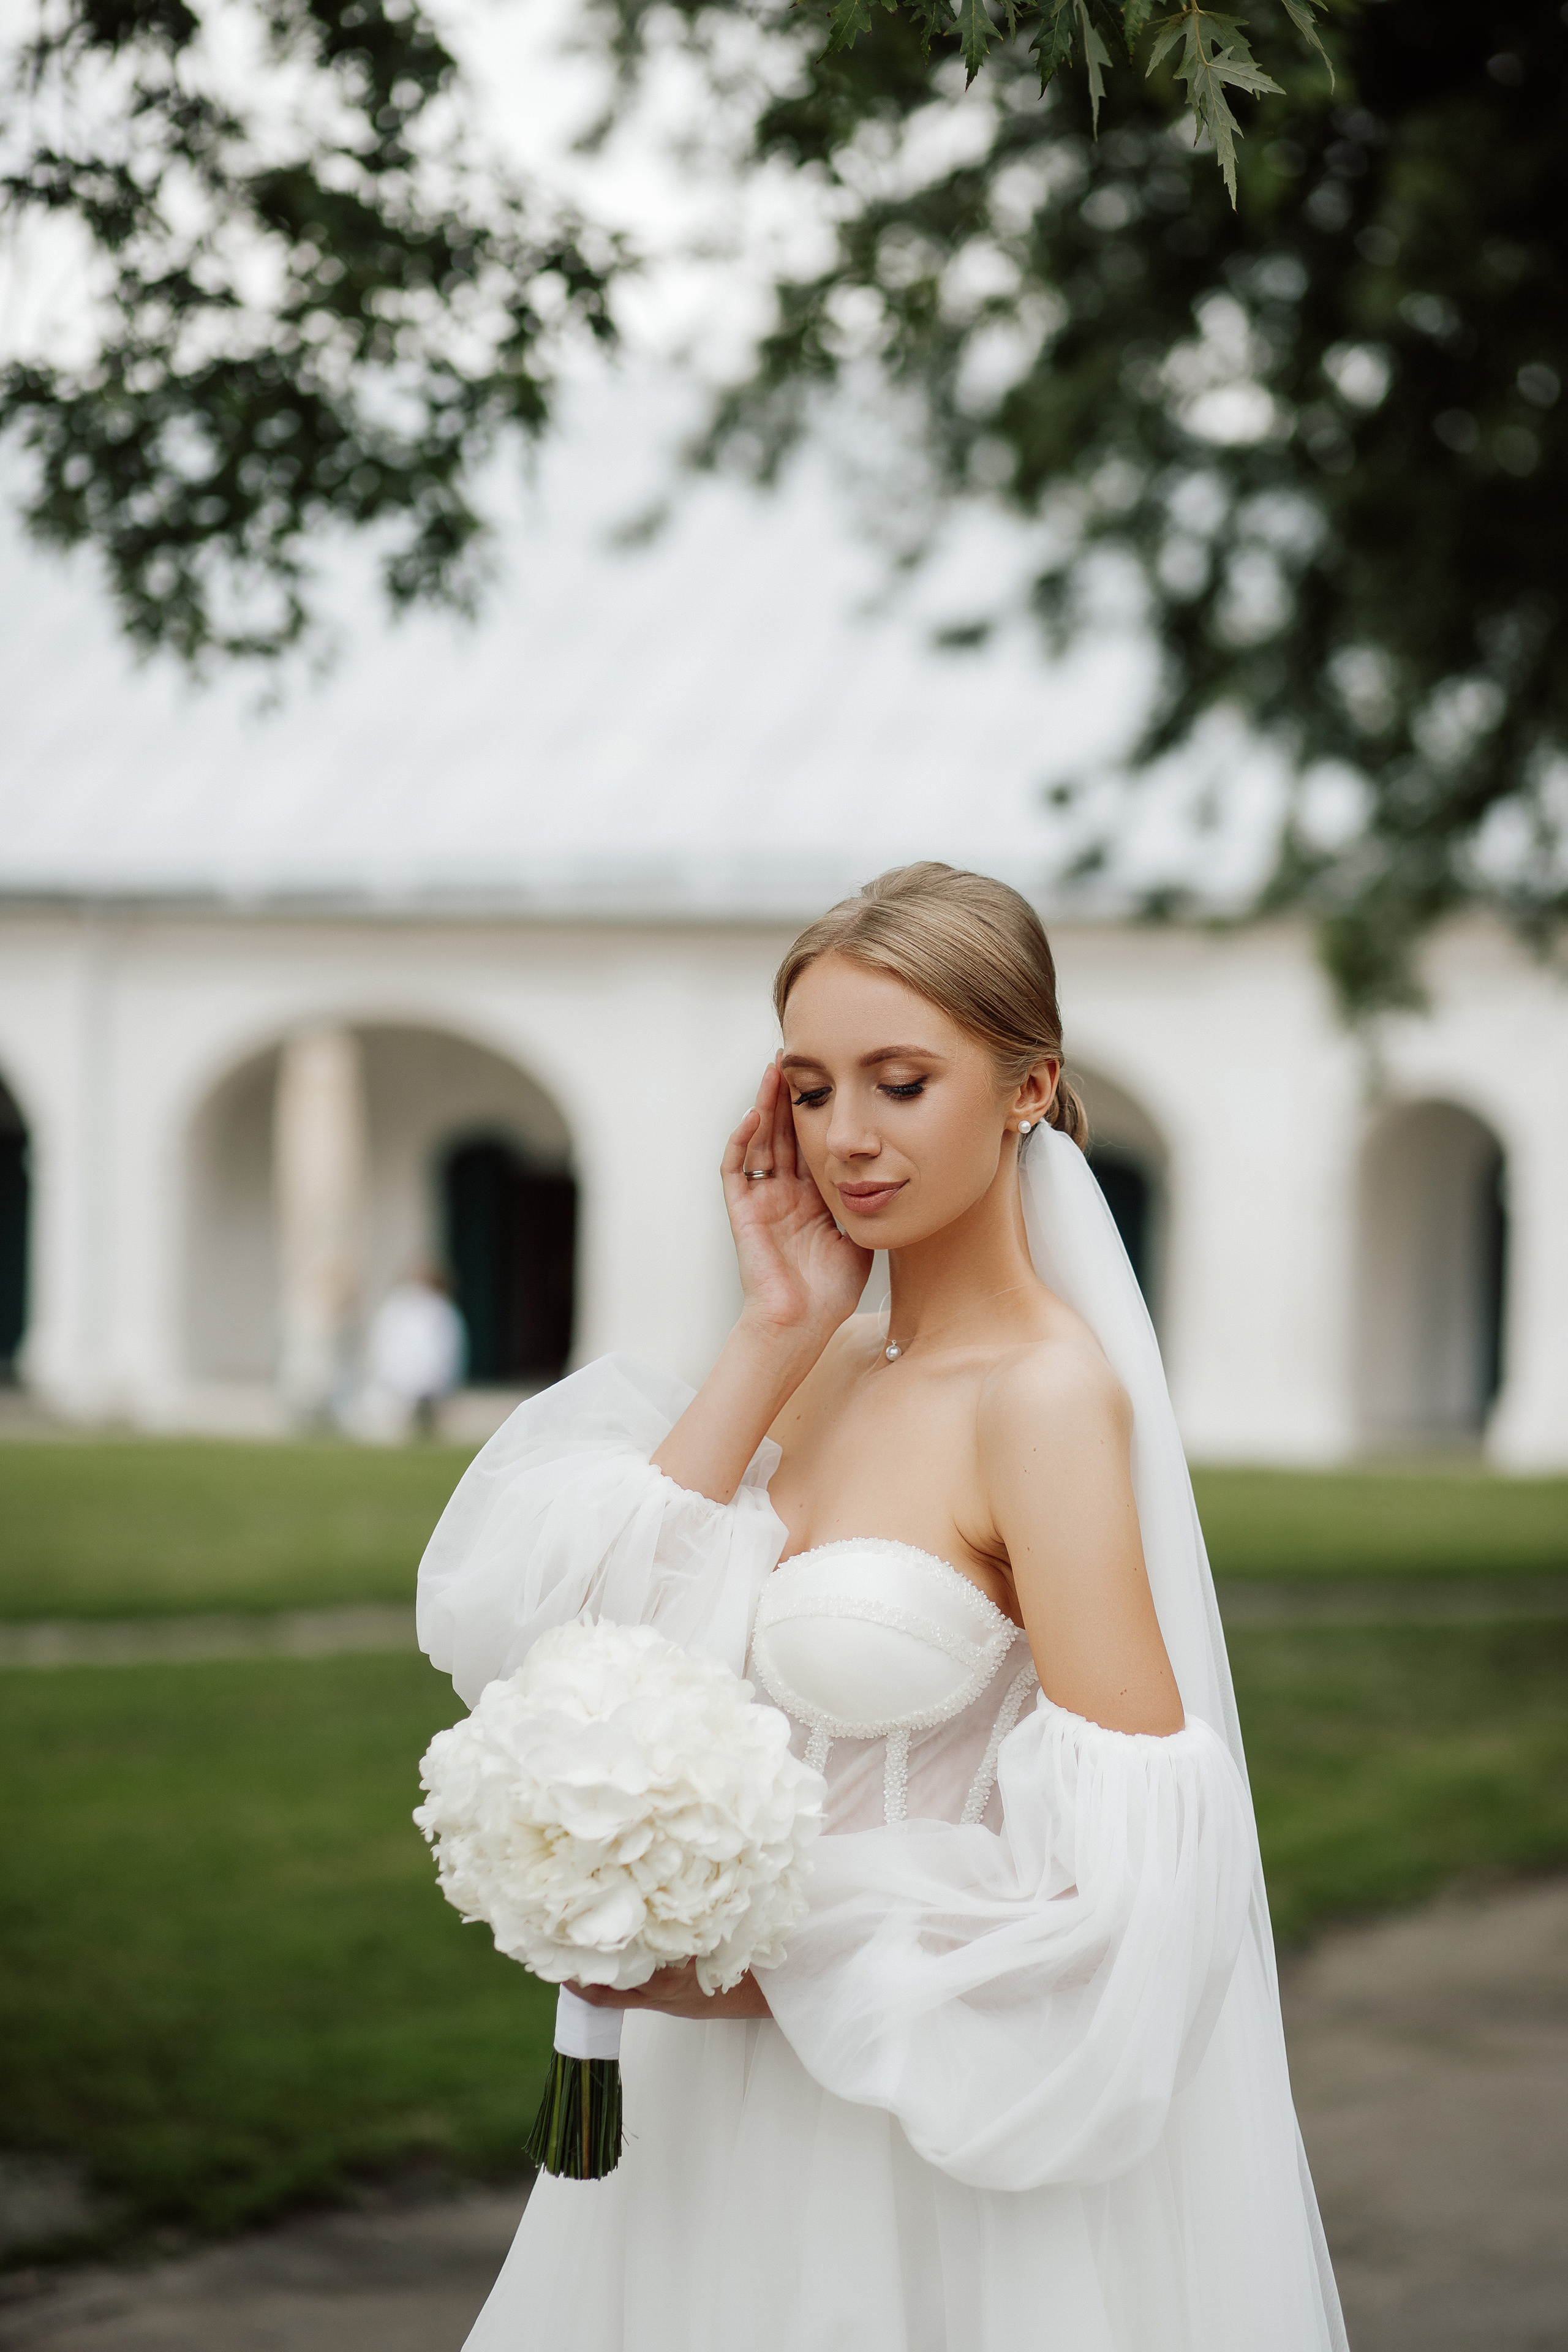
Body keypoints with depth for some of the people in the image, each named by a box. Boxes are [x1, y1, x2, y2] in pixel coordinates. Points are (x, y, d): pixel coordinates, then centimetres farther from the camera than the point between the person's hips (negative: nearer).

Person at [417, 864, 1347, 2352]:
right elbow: (584, 1625, -6)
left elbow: (1135, 1867, -21)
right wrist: (776, 1336, -6)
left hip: (937, 2145, -7)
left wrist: (783, 1966, -20)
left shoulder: (1049, 1391, -16)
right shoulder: (833, 1367, 5)